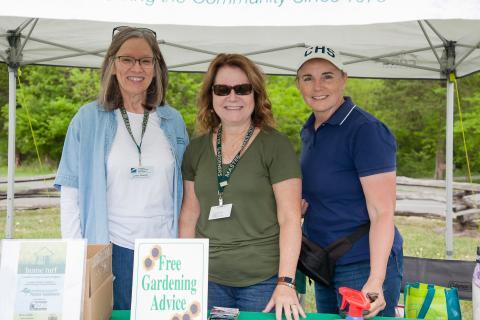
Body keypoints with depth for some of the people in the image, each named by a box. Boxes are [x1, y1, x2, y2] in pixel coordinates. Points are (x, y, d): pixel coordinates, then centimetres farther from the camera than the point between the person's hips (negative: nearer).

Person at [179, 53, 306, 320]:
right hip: (208, 280, 4)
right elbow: (189, 215, 11)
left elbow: (290, 218, -9)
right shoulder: (197, 149, 7)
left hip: (263, 280, -3)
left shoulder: (275, 145, -5)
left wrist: (286, 283, -15)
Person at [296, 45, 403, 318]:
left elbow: (382, 212, -21)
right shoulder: (309, 131, 8)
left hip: (364, 266, -8)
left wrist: (376, 281, -29)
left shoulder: (366, 131, -16)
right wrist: (300, 207, 1)